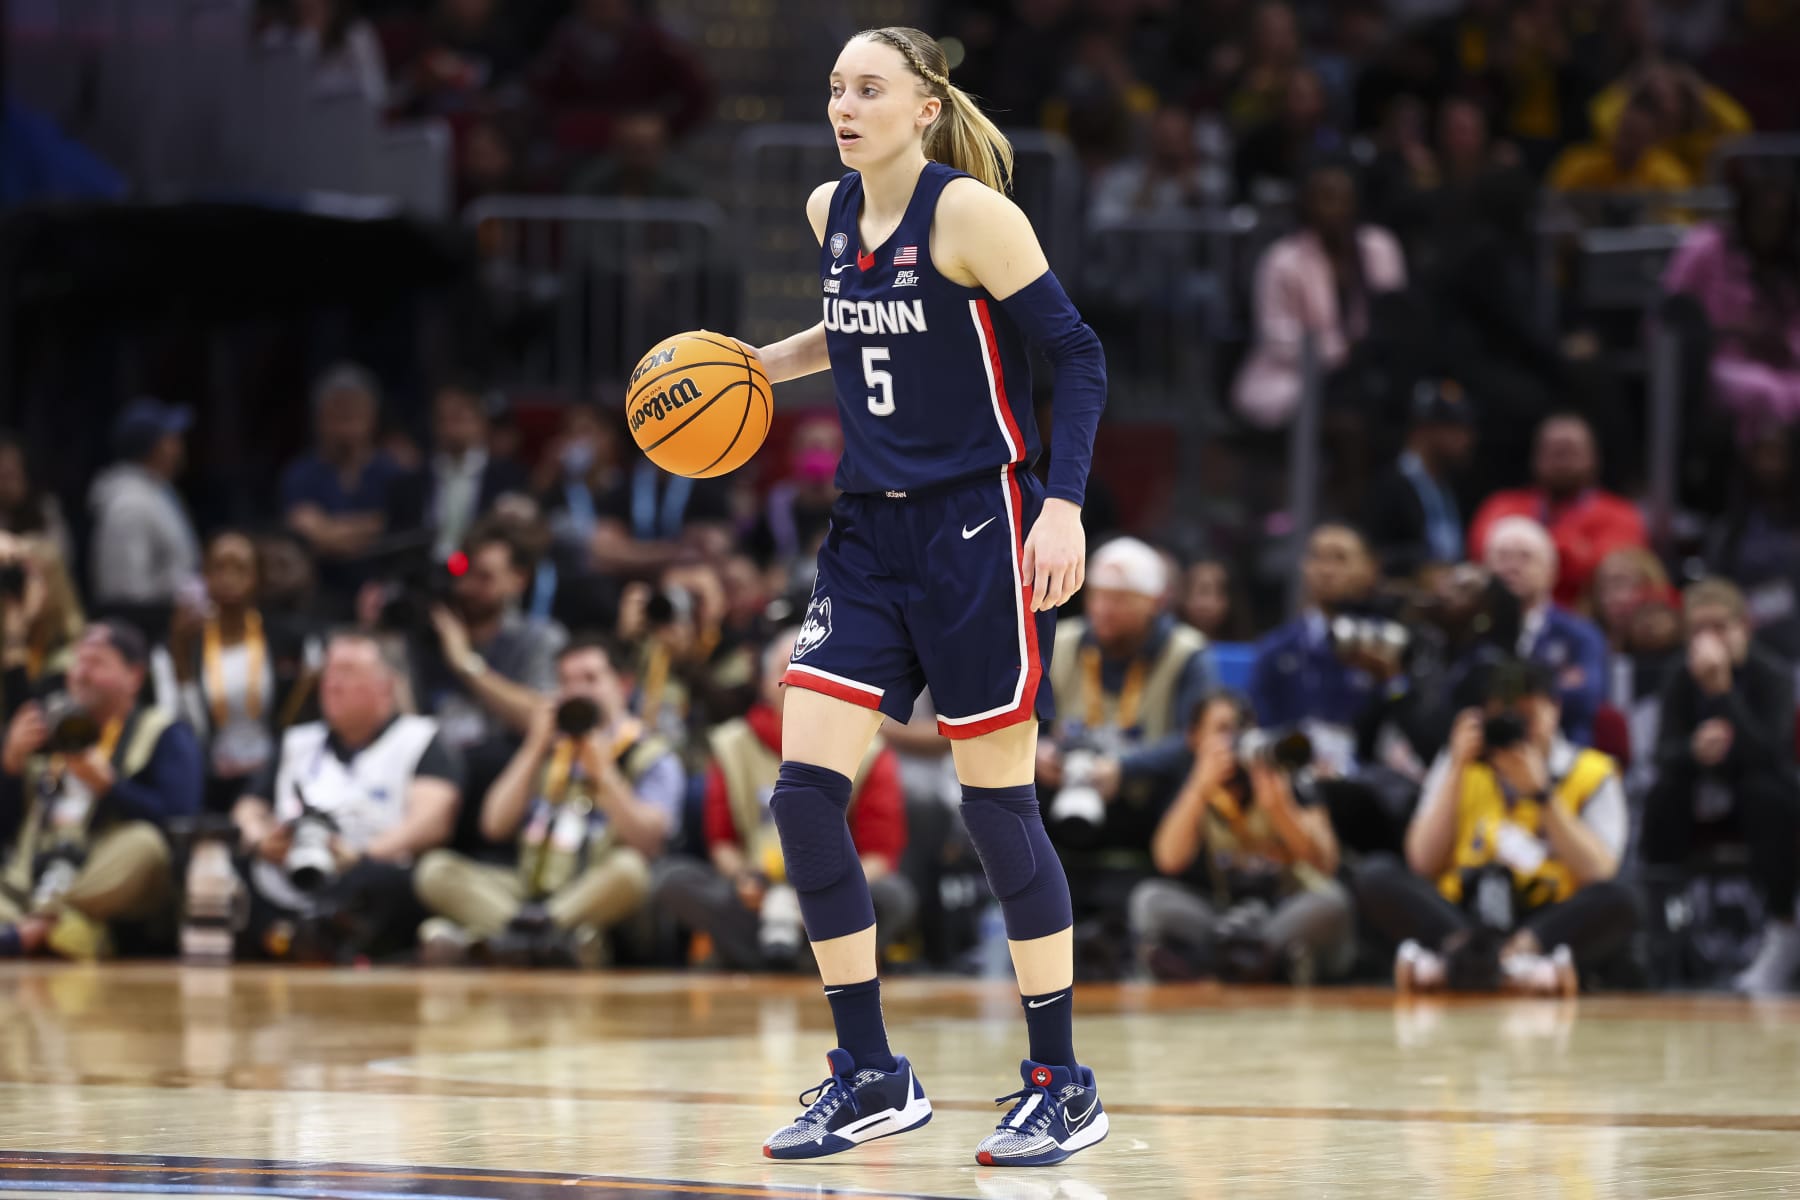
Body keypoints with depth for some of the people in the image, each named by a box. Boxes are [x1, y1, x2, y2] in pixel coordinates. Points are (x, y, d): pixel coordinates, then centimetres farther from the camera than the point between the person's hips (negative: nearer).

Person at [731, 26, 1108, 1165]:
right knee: (805, 792, -4)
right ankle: (870, 1079, 6)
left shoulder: (969, 213, -12)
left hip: (979, 527, -6)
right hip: (871, 529, 7)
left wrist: (1063, 506, -21)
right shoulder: (830, 211, 8)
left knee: (999, 805, -3)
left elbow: (1078, 355, -12)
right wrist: (765, 362, 15)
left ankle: (1064, 1087, 9)